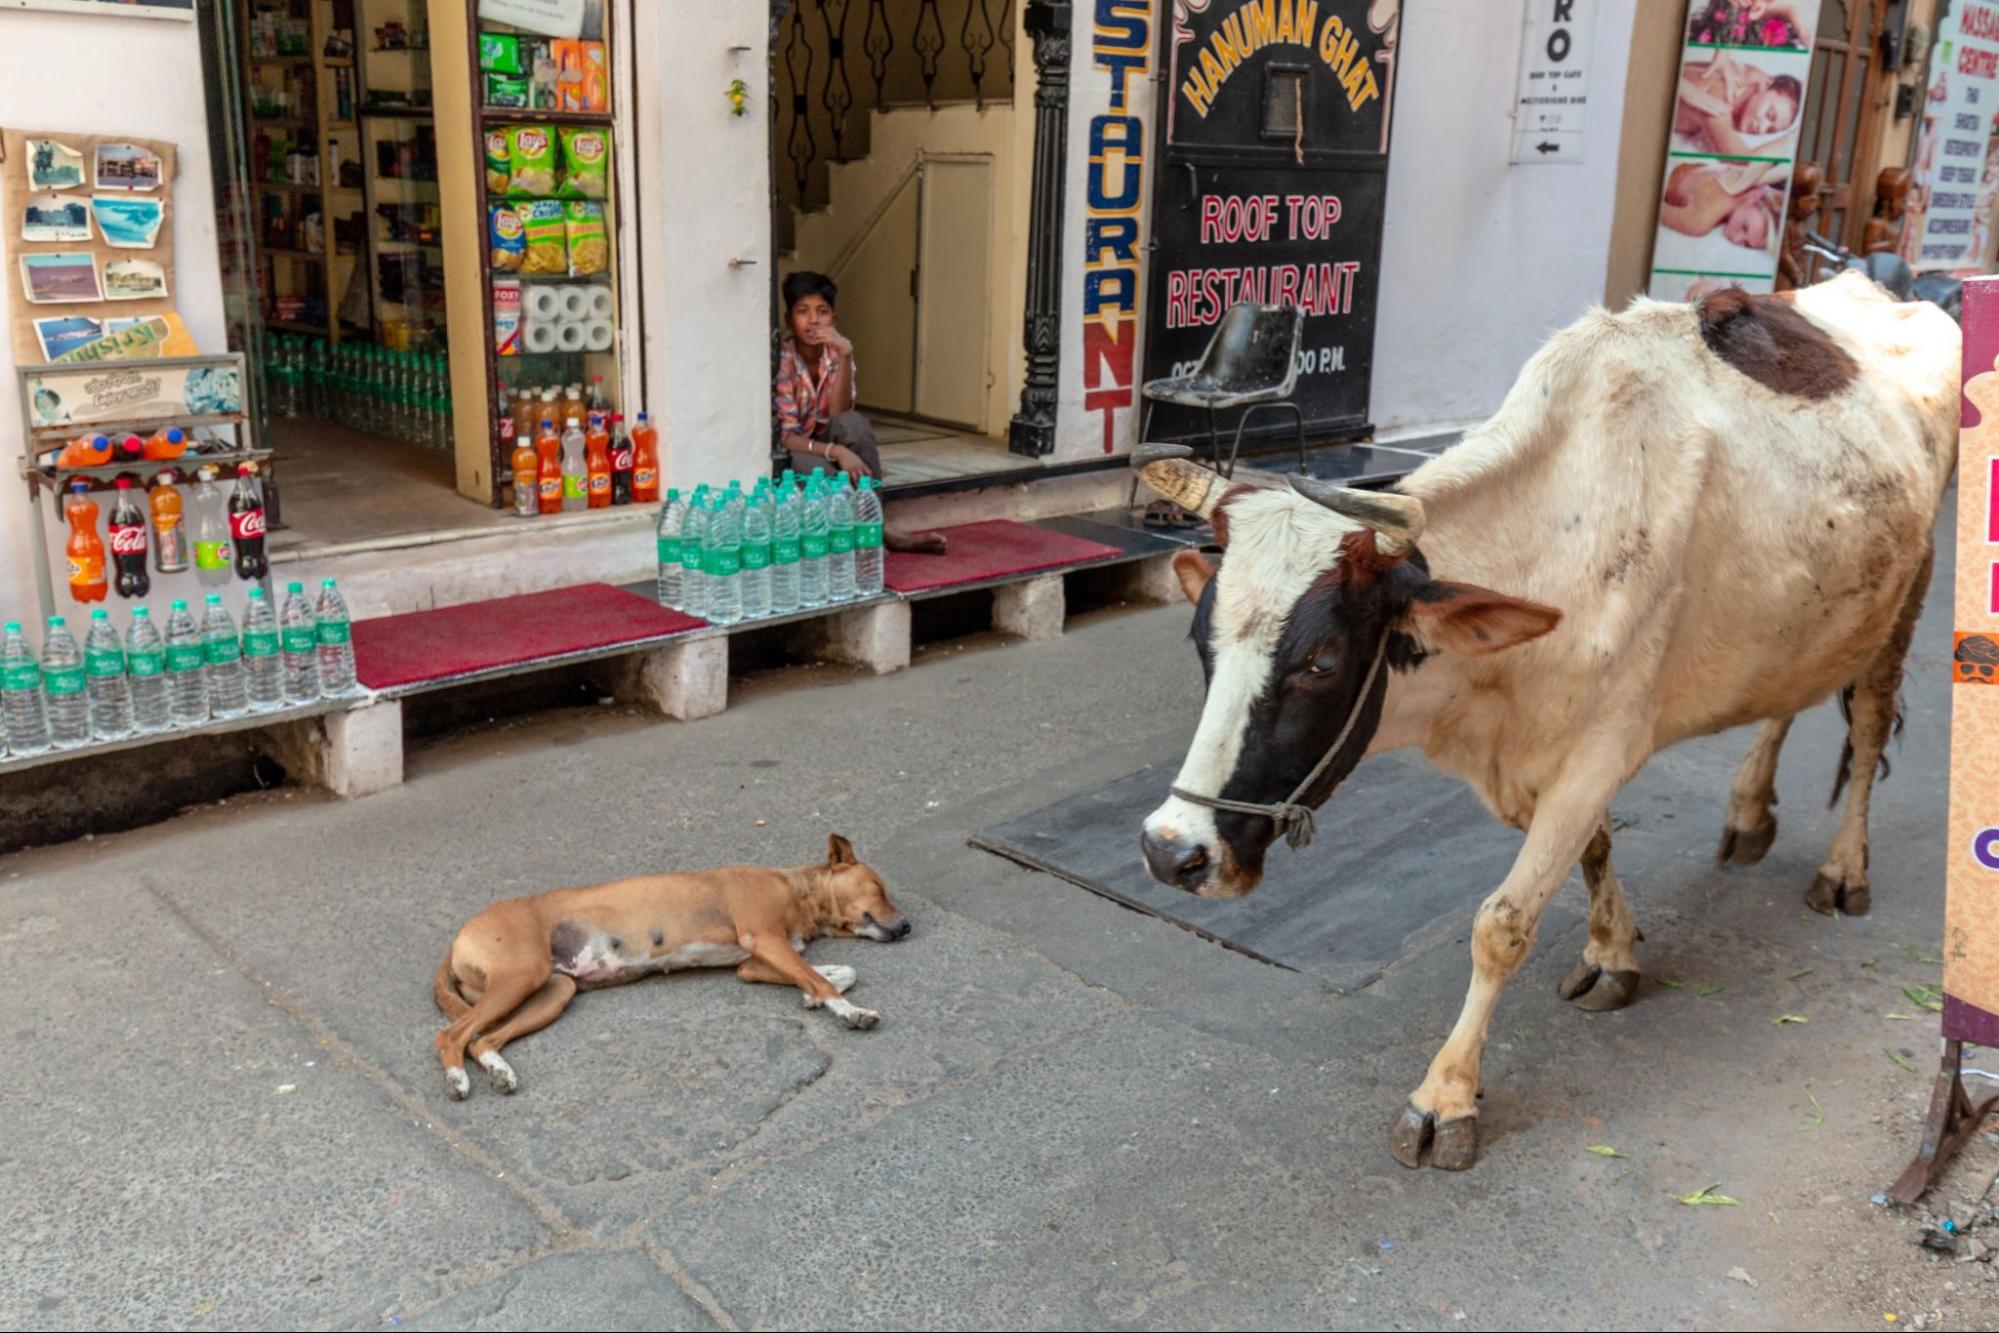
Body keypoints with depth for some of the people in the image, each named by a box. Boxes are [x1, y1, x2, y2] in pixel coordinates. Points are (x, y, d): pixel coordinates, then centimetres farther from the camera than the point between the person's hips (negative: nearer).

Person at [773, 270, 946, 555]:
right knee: (816, 468, -39)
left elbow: (839, 415, -20)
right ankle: (877, 533, -26)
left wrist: (845, 357, -31)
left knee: (852, 423, -29)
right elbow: (786, 436, -22)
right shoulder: (781, 360, -18)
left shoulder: (837, 351, -5)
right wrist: (835, 451, -38)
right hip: (789, 455, -4)